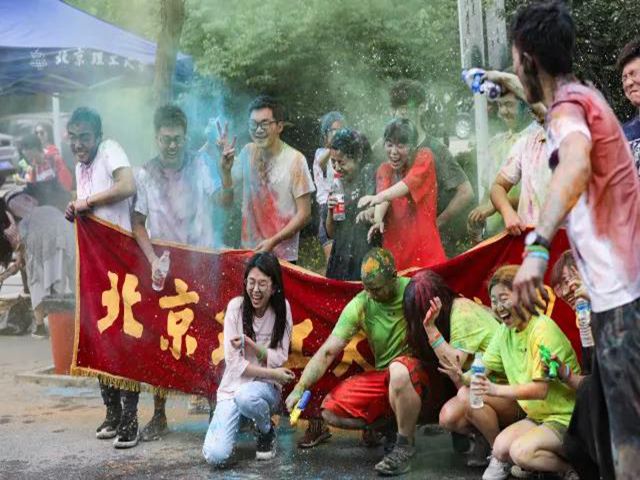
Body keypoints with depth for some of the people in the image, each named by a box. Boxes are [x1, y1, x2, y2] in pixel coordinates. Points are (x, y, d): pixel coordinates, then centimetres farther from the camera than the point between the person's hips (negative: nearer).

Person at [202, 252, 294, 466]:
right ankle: (237, 421, 13)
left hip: (266, 387, 0)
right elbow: (234, 362, -10)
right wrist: (272, 374, -16)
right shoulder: (236, 306, -8)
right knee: (216, 456, -22)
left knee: (246, 396, -39)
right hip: (232, 386, 0)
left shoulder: (282, 308, -5)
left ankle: (267, 431, -4)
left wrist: (249, 344, -21)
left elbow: (279, 359, -6)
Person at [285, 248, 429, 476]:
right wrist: (300, 388, -17)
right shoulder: (360, 305, -7)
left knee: (398, 371, -39)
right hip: (384, 375, 5)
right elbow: (327, 352, -8)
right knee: (331, 410, -7)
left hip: (420, 368, -5)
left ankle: (405, 445, -17)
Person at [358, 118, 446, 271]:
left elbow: (409, 183, -18)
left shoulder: (424, 157, 1)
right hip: (394, 246, 4)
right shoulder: (384, 170, 13)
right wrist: (377, 218, -28)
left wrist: (379, 197, -35)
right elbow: (383, 194, -6)